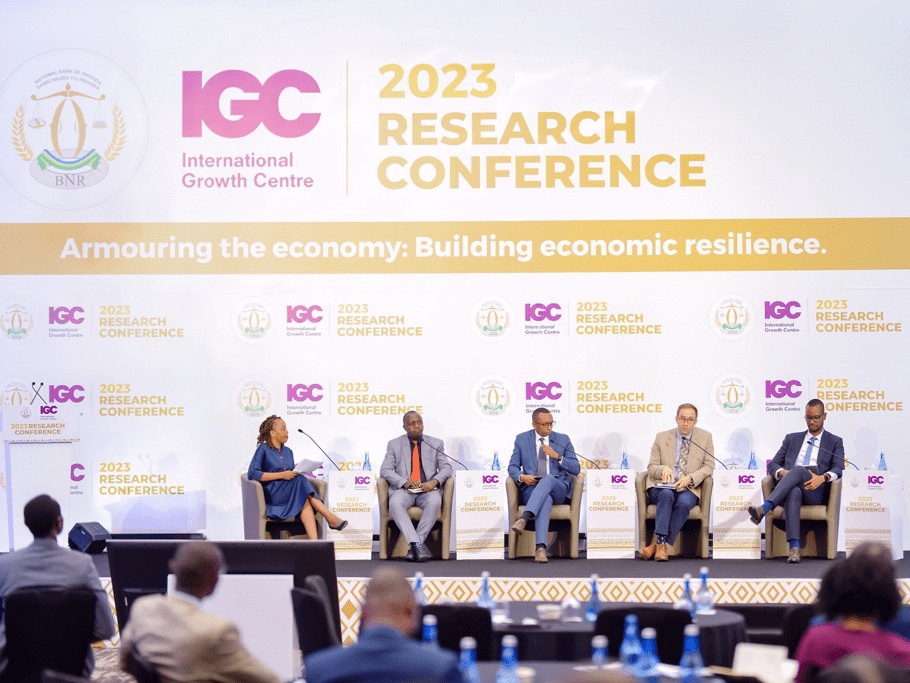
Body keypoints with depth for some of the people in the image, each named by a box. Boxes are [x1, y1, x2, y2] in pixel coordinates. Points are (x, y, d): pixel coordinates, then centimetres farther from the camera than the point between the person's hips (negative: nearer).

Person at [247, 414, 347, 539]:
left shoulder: (288, 452, 21)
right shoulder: (263, 450, 1)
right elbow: (252, 474, -13)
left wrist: (296, 474, 1)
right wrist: (281, 475, -16)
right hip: (271, 495, -5)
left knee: (304, 501, -32)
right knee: (300, 480, -31)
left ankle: (314, 541, -52)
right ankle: (330, 517, -36)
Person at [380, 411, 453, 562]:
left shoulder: (436, 444, 17)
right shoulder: (394, 445, 14)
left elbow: (446, 468, 9)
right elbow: (385, 470, 4)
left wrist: (434, 481, -15)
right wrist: (405, 482, -15)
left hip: (428, 489, 0)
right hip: (404, 490, 0)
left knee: (435, 502, -36)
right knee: (395, 503, -36)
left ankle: (414, 547, -31)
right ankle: (418, 545, -42)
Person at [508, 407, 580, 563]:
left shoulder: (563, 440, 13)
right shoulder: (522, 439, 14)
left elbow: (576, 469, 7)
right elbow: (512, 467, 12)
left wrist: (557, 456, -9)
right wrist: (521, 477, -12)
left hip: (558, 489, 1)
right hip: (531, 490, -1)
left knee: (548, 479, -38)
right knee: (546, 499, -39)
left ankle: (524, 518, -54)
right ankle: (540, 547, -54)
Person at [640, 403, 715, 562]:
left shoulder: (705, 437, 9)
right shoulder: (662, 437, 10)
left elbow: (709, 466, 4)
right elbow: (651, 468, 8)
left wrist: (690, 478, -14)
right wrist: (663, 469, -16)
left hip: (688, 489, 0)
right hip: (661, 487, 0)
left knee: (684, 502, -35)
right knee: (667, 495, -36)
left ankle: (656, 544, -37)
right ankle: (661, 545, -44)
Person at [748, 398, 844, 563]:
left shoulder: (835, 442, 22)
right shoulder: (792, 439, 29)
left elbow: (838, 468, 4)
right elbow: (773, 464, 20)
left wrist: (823, 477, -19)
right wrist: (782, 472, -6)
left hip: (814, 492, -1)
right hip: (791, 487, 2)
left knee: (799, 470, -36)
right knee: (793, 492, -39)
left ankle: (764, 509, -53)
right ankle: (794, 548, -54)